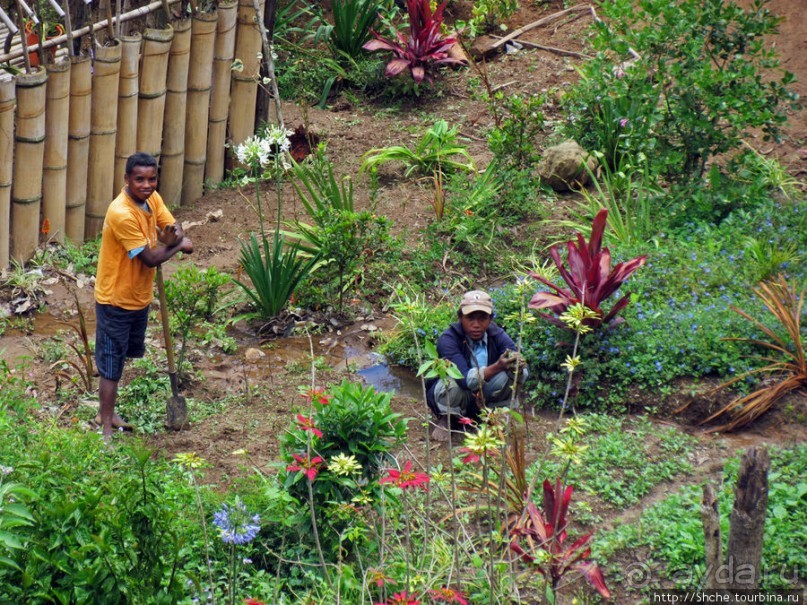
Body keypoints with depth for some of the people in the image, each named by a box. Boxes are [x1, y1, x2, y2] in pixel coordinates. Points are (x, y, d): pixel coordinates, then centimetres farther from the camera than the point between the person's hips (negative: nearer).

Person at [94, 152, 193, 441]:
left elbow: (173, 227, 1)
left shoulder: (152, 198, -4)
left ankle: (106, 412, 39)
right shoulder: (122, 214, -30)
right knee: (111, 365, 2)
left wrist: (174, 236, -24)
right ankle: (106, 426, 12)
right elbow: (150, 258, -26)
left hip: (140, 296, 9)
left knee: (122, 355, 22)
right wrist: (178, 245, -10)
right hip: (116, 300, -9)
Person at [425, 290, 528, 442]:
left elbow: (523, 376, -21)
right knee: (450, 383, -36)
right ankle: (445, 419, -4)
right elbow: (465, 379, -37)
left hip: (484, 397, 3)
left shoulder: (497, 336, -12)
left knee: (510, 374, -24)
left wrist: (518, 367, -46)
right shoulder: (448, 340, -24)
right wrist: (497, 367, -51)